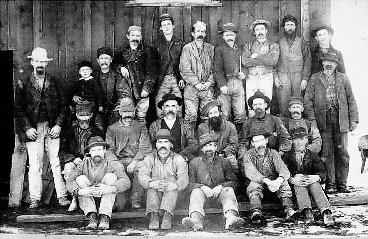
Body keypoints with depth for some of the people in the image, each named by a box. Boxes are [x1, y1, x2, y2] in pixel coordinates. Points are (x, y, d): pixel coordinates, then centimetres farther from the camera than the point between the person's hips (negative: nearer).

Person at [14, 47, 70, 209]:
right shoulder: (23, 84, 6)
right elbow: (18, 109, 3)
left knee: (57, 163, -1)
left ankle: (62, 197, 2)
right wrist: (27, 128, -6)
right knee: (34, 165, -2)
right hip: (33, 130, -1)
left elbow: (62, 105, 12)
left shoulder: (54, 83, 11)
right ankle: (35, 199, 3)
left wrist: (58, 124, 0)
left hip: (52, 128, 1)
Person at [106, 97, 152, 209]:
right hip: (119, 161, 1)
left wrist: (134, 162, -12)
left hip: (136, 159, -1)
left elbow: (145, 148, 3)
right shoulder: (112, 129, 17)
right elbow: (110, 149, 10)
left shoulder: (141, 127, 14)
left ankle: (136, 200, -24)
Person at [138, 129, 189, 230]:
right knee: (152, 187, -28)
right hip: (154, 193, 1)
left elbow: (184, 178, -11)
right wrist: (151, 183, -32)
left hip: (172, 195, -1)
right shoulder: (149, 158, 8)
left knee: (172, 184, -31)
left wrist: (175, 185, -35)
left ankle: (167, 215, -45)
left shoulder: (178, 159, 4)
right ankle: (153, 215, -41)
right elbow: (142, 176, -8)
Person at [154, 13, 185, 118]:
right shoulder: (157, 43, 9)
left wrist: (182, 78, 0)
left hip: (176, 79, 1)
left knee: (178, 107, -3)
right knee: (159, 106, -8)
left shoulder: (179, 43, 13)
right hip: (162, 80, -1)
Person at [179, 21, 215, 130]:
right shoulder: (187, 48, 6)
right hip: (191, 87, -2)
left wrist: (210, 82, -6)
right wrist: (196, 83, -11)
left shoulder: (211, 48, 14)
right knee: (191, 115, -7)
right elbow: (185, 69, -3)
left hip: (208, 87, 2)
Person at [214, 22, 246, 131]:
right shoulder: (219, 49, 5)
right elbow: (218, 69, -2)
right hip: (225, 84, -4)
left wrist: (244, 74, 4)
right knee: (224, 115, -5)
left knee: (241, 113, 0)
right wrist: (222, 85, -13)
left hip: (239, 83, 4)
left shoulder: (240, 49, 18)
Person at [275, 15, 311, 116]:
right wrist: (275, 77, -3)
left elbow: (307, 61, 7)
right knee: (283, 104, -5)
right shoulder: (279, 42, 11)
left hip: (298, 75, 0)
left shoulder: (302, 42, 10)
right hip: (283, 75, 0)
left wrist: (305, 78, -2)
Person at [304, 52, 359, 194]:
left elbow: (351, 100, 12)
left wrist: (354, 119, 4)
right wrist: (312, 118, -5)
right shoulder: (314, 79, 9)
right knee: (327, 154, -1)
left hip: (341, 121, 1)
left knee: (342, 153, 0)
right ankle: (330, 184, 5)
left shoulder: (343, 78, 13)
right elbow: (308, 100, 6)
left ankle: (342, 183, 9)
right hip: (323, 121, -1)